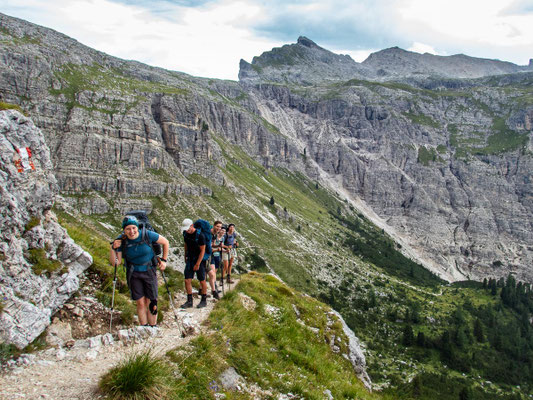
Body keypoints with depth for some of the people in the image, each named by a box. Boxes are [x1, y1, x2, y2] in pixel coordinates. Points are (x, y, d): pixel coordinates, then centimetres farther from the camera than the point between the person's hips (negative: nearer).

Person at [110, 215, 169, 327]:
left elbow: (165, 242, -2)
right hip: (134, 274, 1)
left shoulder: (147, 235, -17)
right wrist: (113, 248, -27)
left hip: (149, 272, -1)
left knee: (151, 303, 1)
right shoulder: (122, 241, -12)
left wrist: (164, 260, -2)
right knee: (141, 304, 1)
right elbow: (116, 262, -12)